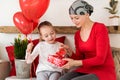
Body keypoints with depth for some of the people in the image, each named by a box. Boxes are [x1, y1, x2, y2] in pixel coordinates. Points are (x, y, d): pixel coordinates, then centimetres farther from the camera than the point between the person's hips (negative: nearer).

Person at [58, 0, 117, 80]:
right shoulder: (77, 34, 9)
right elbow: (80, 57, 10)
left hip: (104, 71, -6)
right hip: (87, 69, 6)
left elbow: (100, 59, -18)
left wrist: (75, 63, -26)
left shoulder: (100, 28, -13)